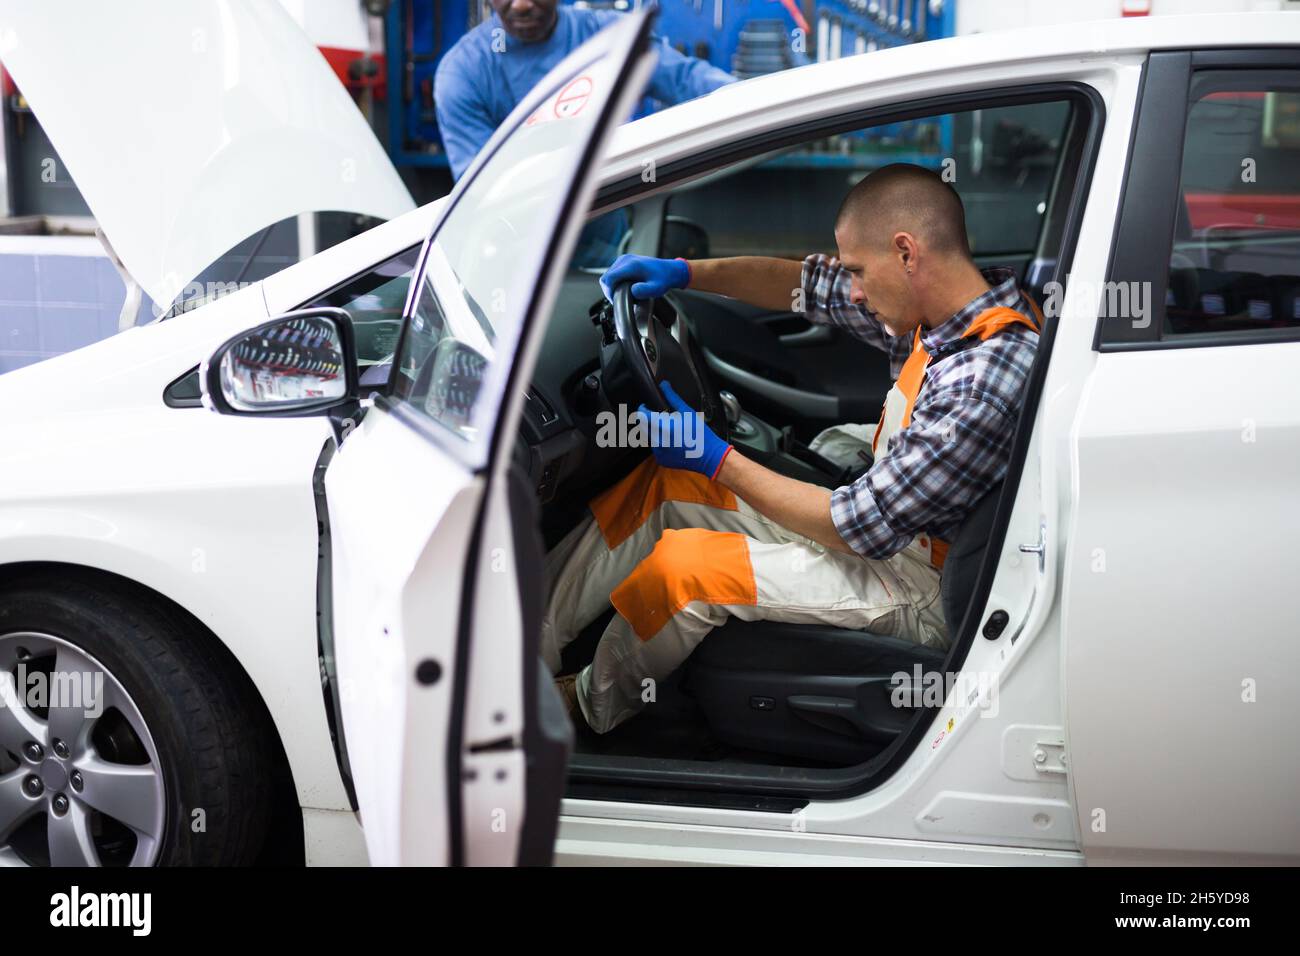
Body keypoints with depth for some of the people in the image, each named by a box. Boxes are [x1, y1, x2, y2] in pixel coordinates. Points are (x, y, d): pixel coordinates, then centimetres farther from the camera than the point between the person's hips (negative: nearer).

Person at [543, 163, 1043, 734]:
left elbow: (864, 528, -26)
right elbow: (806, 285, 12)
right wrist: (683, 272, 0)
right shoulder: (955, 307, -3)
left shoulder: (982, 384, -31)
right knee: (654, 486, 7)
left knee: (681, 564, -20)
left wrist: (717, 460, -19)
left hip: (923, 599, -10)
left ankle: (592, 707, 8)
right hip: (891, 530, 10)